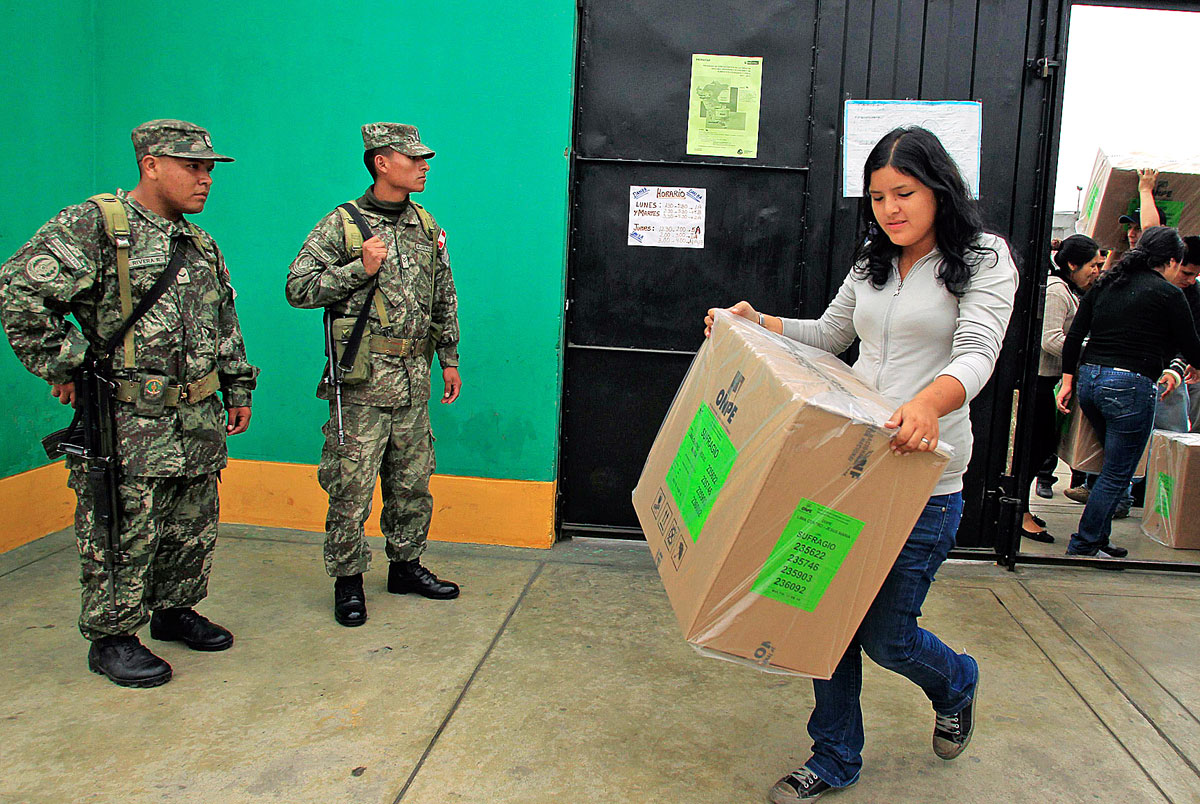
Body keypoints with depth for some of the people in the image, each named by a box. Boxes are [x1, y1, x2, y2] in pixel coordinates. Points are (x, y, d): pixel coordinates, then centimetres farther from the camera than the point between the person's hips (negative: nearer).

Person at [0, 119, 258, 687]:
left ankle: (174, 611, 35)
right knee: (124, 539, 2)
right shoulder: (92, 226, -9)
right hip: (129, 428, -7)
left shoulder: (201, 244, 15)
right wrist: (58, 367, -13)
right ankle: (111, 640, 19)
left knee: (194, 533, 16)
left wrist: (238, 389, 19)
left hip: (200, 426, 7)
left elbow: (226, 324, 23)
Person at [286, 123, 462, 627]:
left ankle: (406, 565, 29)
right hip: (361, 380, -5)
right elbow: (298, 288, -7)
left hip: (414, 379, 5)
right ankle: (348, 581, 14)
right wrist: (361, 268, -14)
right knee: (352, 489, 0)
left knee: (412, 481, 13)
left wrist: (449, 359, 17)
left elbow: (444, 299, 19)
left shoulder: (427, 226, 13)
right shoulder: (341, 226, -3)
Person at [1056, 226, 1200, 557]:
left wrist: (1068, 380, 12)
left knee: (1114, 464, 21)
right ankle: (1083, 546, 8)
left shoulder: (1105, 284, 11)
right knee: (1117, 474, 4)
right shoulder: (1168, 294, -5)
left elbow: (1074, 335, 8)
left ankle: (1098, 540, 24)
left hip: (1089, 378, 7)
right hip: (1130, 386, -7)